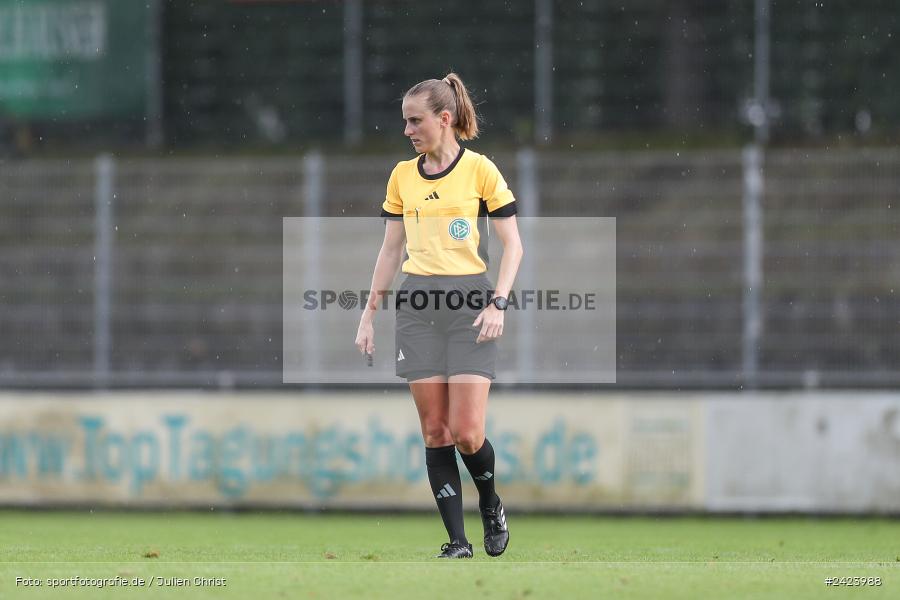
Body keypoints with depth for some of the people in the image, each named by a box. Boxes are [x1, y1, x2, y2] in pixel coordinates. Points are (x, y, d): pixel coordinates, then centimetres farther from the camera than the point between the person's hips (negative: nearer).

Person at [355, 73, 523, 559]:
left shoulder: (480, 169, -1)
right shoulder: (402, 176, 11)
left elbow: (512, 245, -1)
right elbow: (391, 249, 18)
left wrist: (498, 303, -12)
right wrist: (370, 312, 13)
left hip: (469, 302, -4)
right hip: (417, 303, 4)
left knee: (466, 433, -10)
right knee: (435, 431, -1)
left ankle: (490, 504, 20)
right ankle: (457, 541, 2)